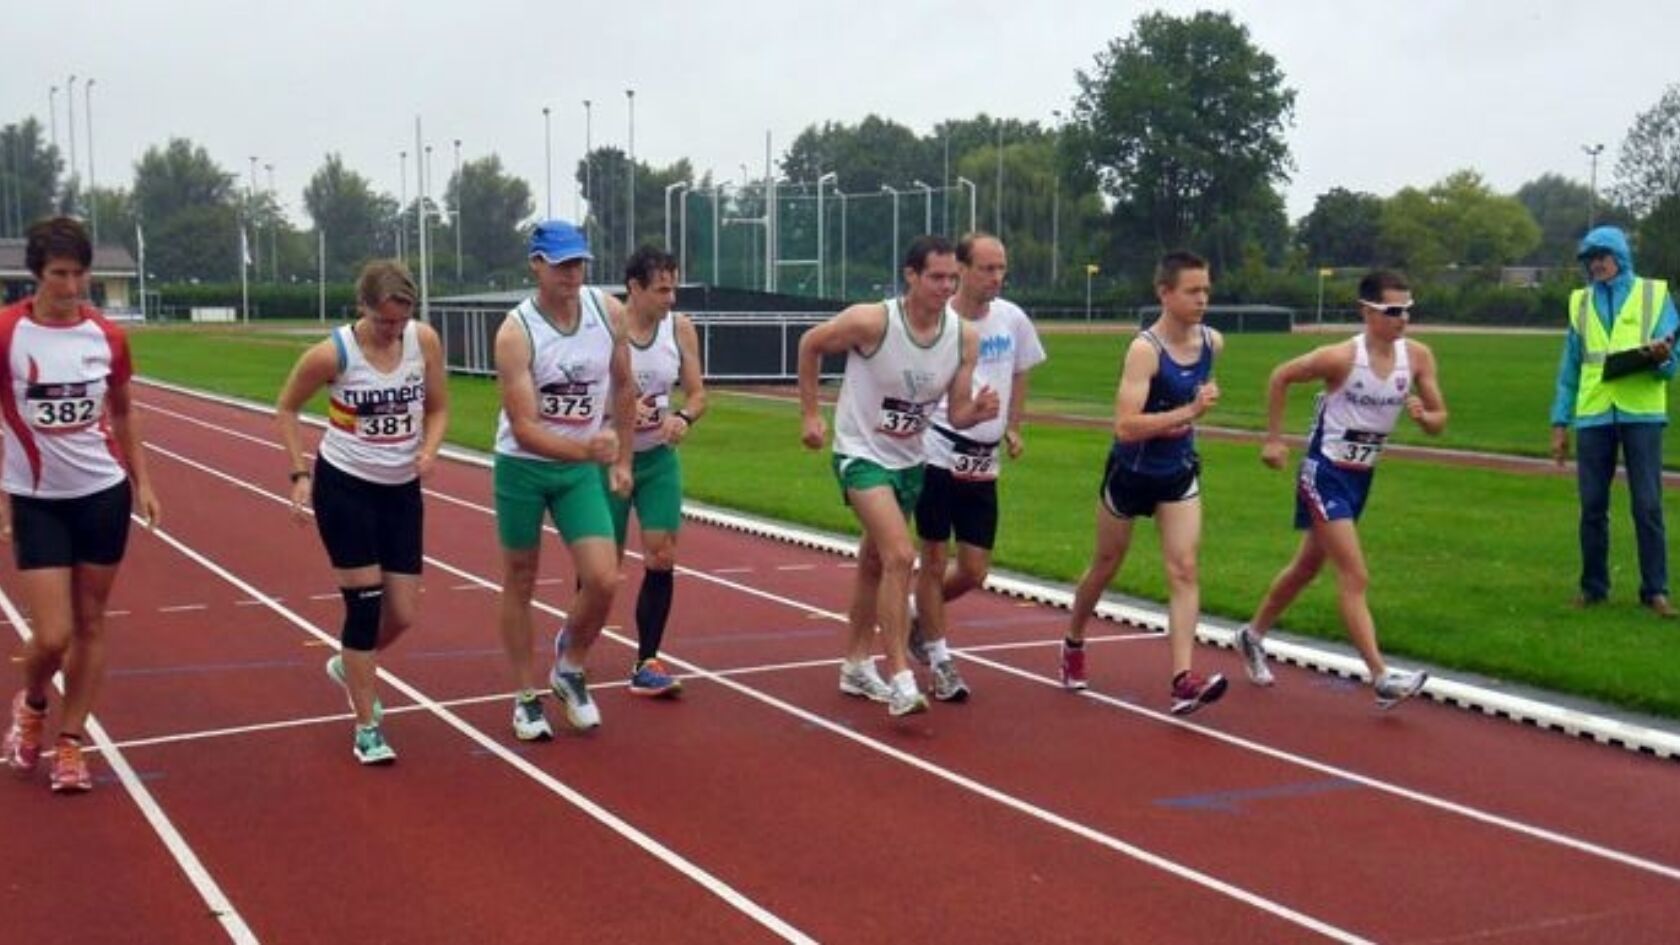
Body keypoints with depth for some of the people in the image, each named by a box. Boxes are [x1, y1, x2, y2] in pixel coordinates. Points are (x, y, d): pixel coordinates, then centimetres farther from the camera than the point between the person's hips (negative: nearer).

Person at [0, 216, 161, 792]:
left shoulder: (106, 336, -1)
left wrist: (141, 481, 10)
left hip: (104, 495, 3)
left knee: (90, 624, 8)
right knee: (52, 636, -6)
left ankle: (69, 744, 21)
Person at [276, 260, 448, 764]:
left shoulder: (425, 340, -10)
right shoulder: (332, 354, -18)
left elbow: (438, 407, 4)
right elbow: (286, 409, -2)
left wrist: (428, 450, -15)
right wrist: (299, 473, -10)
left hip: (402, 490, 4)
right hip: (344, 487, -4)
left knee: (403, 613, 5)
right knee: (365, 603, -5)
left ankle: (349, 666, 39)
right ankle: (366, 729, 7)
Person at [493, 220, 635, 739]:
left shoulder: (609, 312, -8)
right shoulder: (515, 332, -21)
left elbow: (623, 387, 8)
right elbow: (523, 428, -25)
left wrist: (621, 459, 9)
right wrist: (584, 448, -41)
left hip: (581, 467, 3)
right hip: (522, 466, -3)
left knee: (603, 580, -9)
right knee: (520, 582, 8)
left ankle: (570, 668, 18)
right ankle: (526, 697, 22)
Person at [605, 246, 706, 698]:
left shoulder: (680, 329, -4)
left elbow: (697, 394, 3)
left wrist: (683, 417, -18)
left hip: (659, 458, 3)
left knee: (661, 559, -6)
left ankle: (646, 664, 3)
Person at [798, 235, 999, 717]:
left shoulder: (965, 338, -9)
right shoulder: (872, 321, -22)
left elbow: (956, 413, -3)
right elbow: (810, 344, -5)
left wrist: (977, 411, -26)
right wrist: (810, 414, -4)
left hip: (909, 460, 6)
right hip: (861, 454, -6)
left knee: (874, 562, 19)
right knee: (900, 555, -21)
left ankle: (857, 665, 35)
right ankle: (901, 681, -18)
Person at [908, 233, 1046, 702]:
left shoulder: (1012, 319, 2)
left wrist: (1013, 427, 12)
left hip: (984, 462, 5)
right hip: (938, 455, -5)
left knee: (974, 572, 6)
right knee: (935, 559, 2)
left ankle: (918, 613, 34)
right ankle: (939, 660, 15)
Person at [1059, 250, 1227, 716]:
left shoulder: (1213, 342, -5)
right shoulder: (1144, 349, -25)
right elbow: (1126, 426, -35)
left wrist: (1185, 420, 8)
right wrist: (1188, 411, -40)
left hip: (1180, 475, 4)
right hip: (1130, 473, -4)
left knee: (1184, 569, -11)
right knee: (1106, 566, 15)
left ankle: (1183, 679, -18)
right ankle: (1073, 645, 41)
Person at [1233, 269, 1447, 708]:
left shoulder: (1417, 357, -6)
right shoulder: (1341, 357, -20)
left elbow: (1439, 420, 1)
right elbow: (1280, 377, -6)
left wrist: (1423, 416, -23)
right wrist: (1273, 439, -5)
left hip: (1361, 476, 7)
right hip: (1325, 473, -7)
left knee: (1308, 566, 21)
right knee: (1354, 576, -13)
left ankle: (1253, 635, 40)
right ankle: (1382, 679, -15)